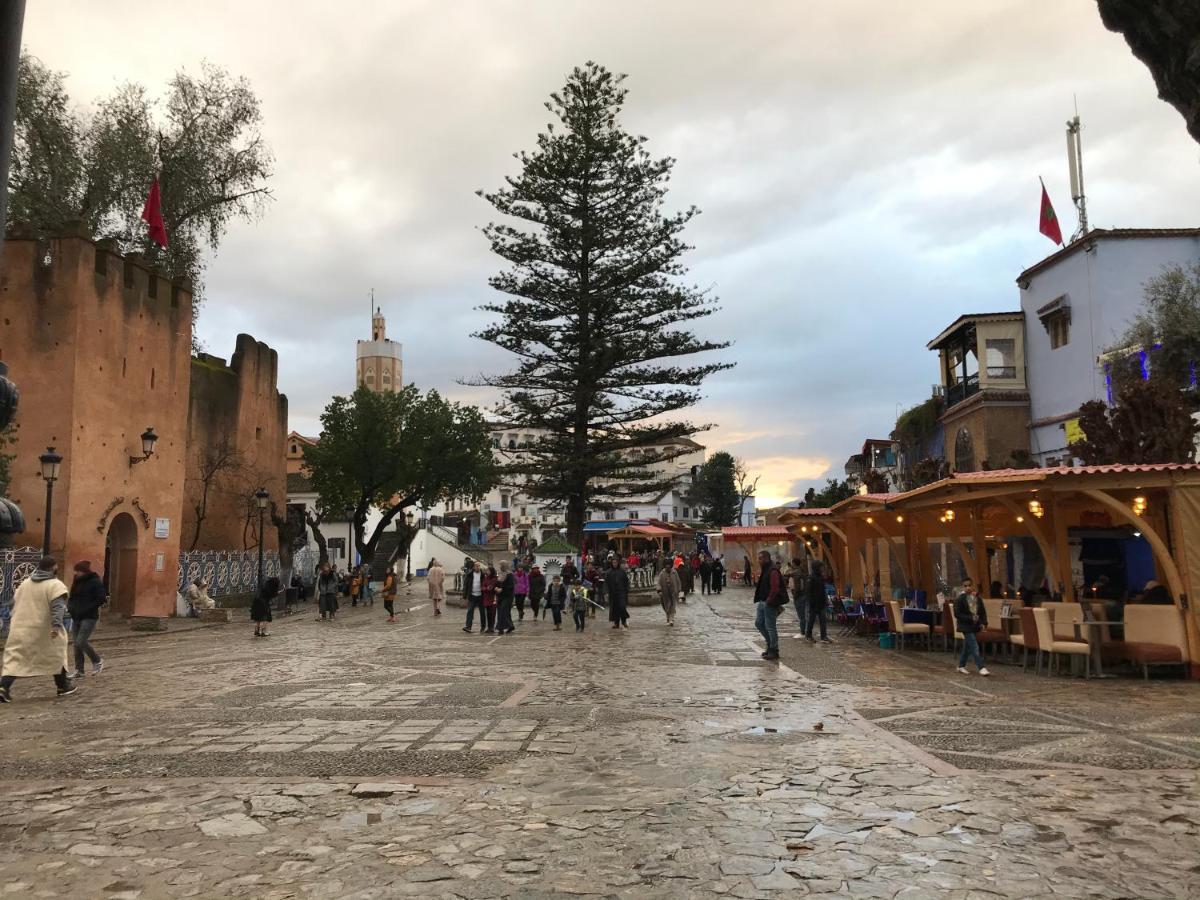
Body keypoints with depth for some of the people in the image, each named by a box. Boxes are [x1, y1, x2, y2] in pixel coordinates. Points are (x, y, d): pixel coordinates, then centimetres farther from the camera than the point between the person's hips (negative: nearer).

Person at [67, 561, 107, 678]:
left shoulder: (95, 582, -10)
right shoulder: (77, 582, 12)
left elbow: (101, 599, -15)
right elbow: (72, 597, 21)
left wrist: (86, 609, -18)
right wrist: (70, 607, 0)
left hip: (89, 618, -7)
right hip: (76, 617, 7)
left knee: (81, 642, -14)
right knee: (76, 643, 6)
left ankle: (97, 661, 8)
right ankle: (79, 670, 14)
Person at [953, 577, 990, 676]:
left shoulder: (977, 598, 5)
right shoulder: (960, 599, -12)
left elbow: (983, 612, 11)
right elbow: (957, 614, -15)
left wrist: (983, 623, -2)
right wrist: (971, 618, -21)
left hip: (975, 626, 6)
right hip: (966, 626, -6)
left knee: (967, 647, 15)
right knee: (975, 647, -11)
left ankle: (961, 666, 28)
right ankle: (981, 668, -10)